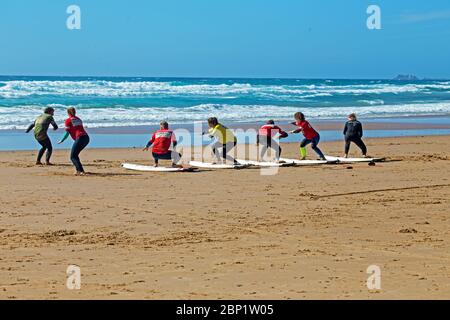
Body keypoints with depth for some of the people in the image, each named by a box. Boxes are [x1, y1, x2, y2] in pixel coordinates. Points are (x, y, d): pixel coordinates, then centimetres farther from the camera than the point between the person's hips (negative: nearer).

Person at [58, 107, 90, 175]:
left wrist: (61, 141, 13)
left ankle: (81, 171, -18)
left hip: (80, 138, -7)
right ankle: (78, 170, 17)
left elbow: (67, 133, 2)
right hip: (86, 137, 7)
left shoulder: (68, 120, 5)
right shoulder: (78, 119, 24)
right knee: (75, 155, 21)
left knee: (73, 157, -2)